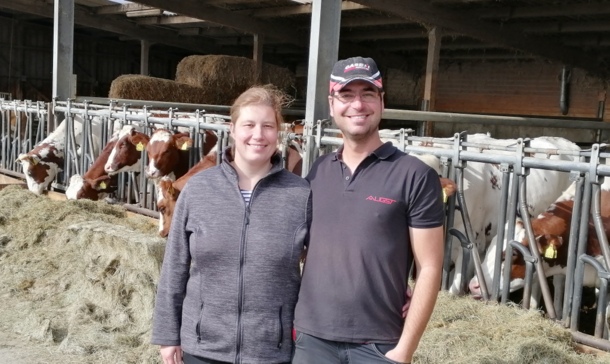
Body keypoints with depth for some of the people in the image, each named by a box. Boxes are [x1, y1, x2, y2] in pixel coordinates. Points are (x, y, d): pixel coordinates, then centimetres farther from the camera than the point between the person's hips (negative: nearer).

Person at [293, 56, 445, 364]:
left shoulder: (416, 176, -8)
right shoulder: (317, 172, 5)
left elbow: (429, 268, -8)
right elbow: (298, 248, 11)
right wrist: (288, 321, 3)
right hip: (311, 338, 4)